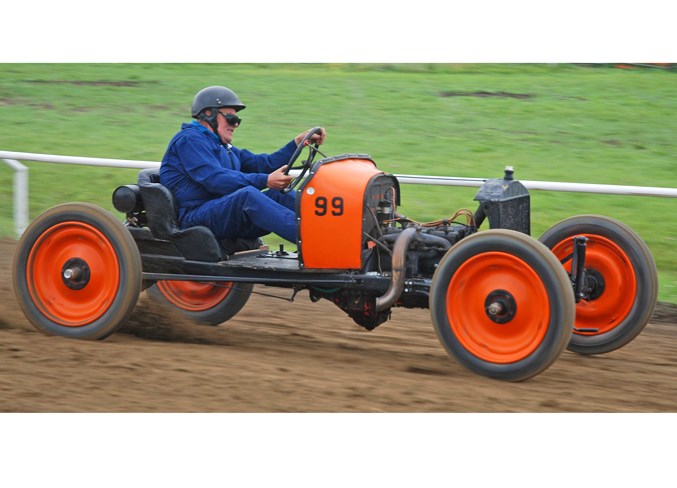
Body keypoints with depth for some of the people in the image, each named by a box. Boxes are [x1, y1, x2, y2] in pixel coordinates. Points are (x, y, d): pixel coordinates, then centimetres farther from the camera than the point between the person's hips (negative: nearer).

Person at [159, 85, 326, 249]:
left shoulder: (223, 147, 28)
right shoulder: (189, 140, -4)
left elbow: (264, 164, 23)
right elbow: (215, 180, -19)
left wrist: (298, 142, 11)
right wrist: (265, 181, -26)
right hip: (195, 217, -9)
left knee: (279, 195, -9)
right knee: (248, 194, -33)